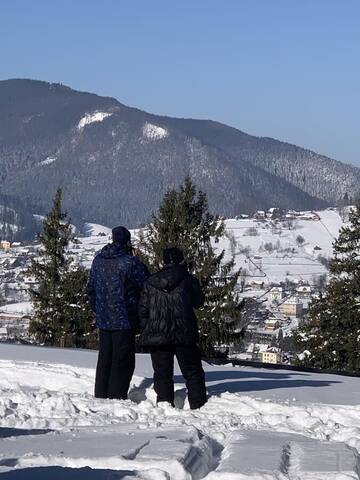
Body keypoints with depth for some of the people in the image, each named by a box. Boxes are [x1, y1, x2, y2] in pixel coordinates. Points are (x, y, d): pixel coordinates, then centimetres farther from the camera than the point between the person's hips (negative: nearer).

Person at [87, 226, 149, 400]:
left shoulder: (98, 260, 7)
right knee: (123, 360, -1)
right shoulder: (130, 263, -16)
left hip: (103, 320, 7)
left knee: (104, 359, 15)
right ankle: (117, 397, -3)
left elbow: (91, 288, 16)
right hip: (124, 320, -7)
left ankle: (101, 396, 19)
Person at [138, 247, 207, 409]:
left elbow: (142, 310, 4)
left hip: (156, 336, 2)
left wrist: (144, 332, 13)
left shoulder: (150, 283, 4)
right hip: (184, 335, -1)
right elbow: (199, 301, 9)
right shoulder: (188, 280, -3)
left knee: (162, 374, 8)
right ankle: (198, 404, 3)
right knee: (193, 372, 8)